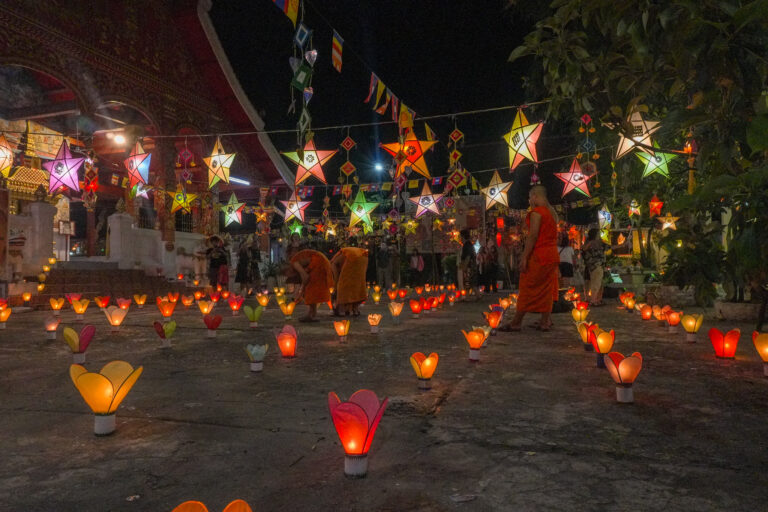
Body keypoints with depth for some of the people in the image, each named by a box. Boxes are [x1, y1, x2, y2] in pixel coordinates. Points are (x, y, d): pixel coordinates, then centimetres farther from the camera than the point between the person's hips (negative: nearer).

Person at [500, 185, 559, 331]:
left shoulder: (536, 213, -12)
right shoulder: (552, 213, 14)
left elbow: (533, 236, -19)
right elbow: (553, 236, 15)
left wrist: (524, 257, -18)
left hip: (538, 256, -8)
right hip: (553, 256, 8)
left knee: (527, 288, -3)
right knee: (547, 290, 10)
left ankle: (516, 322, 2)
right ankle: (545, 322, 12)